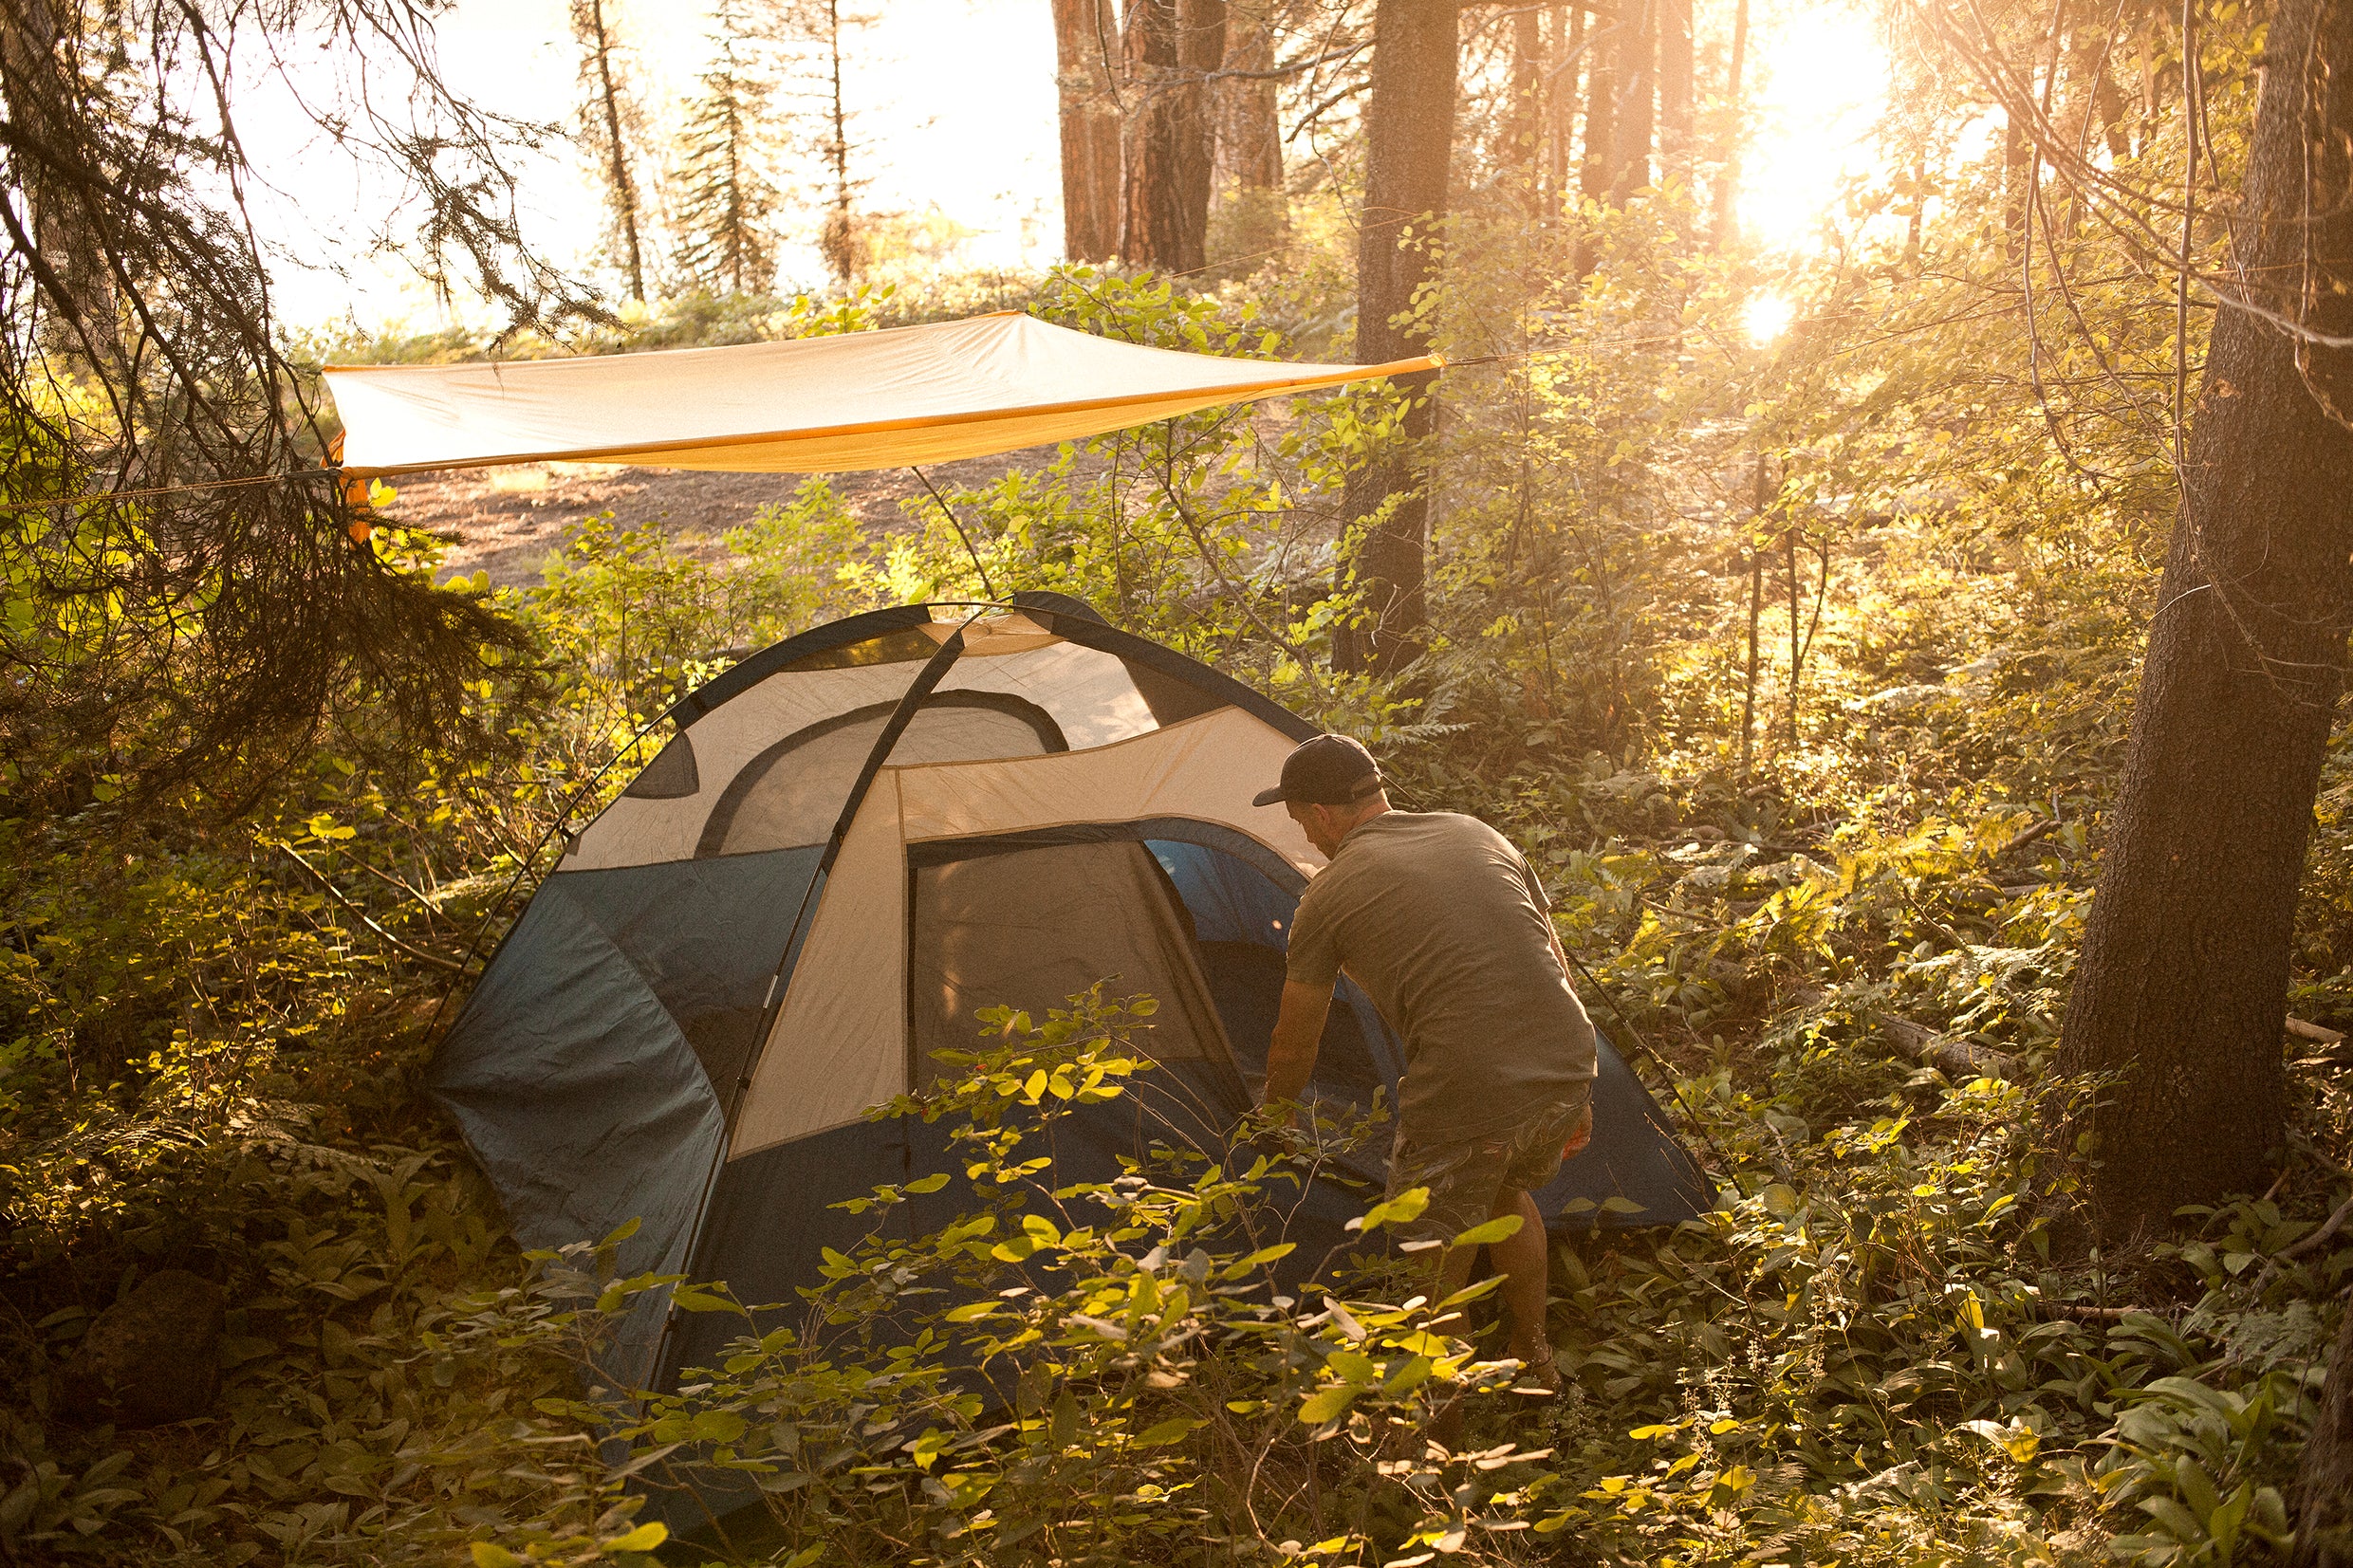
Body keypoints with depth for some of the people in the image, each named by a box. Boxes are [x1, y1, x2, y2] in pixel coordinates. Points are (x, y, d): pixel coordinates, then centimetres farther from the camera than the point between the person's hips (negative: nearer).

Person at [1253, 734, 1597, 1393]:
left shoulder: (1330, 894, 1)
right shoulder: (1476, 833, 15)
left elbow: (1296, 1042, 12)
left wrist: (1275, 1116, 32)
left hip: (1466, 1097, -7)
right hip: (1567, 1070, 7)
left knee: (1431, 1263, 14)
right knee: (1508, 1193, 34)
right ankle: (1533, 1361, 48)